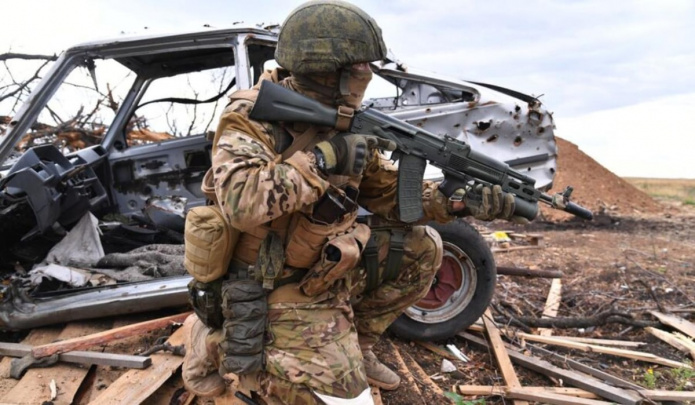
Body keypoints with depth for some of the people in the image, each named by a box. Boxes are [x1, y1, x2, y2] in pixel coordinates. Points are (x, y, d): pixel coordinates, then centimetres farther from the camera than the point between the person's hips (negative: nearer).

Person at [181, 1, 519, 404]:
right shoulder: (252, 117, -19)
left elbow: (390, 192, 7)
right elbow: (240, 202, -37)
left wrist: (461, 200, -6)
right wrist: (325, 157, -30)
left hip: (328, 275, 8)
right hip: (279, 298, -7)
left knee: (422, 246, 6)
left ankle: (354, 346, 17)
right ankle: (222, 346, 7)